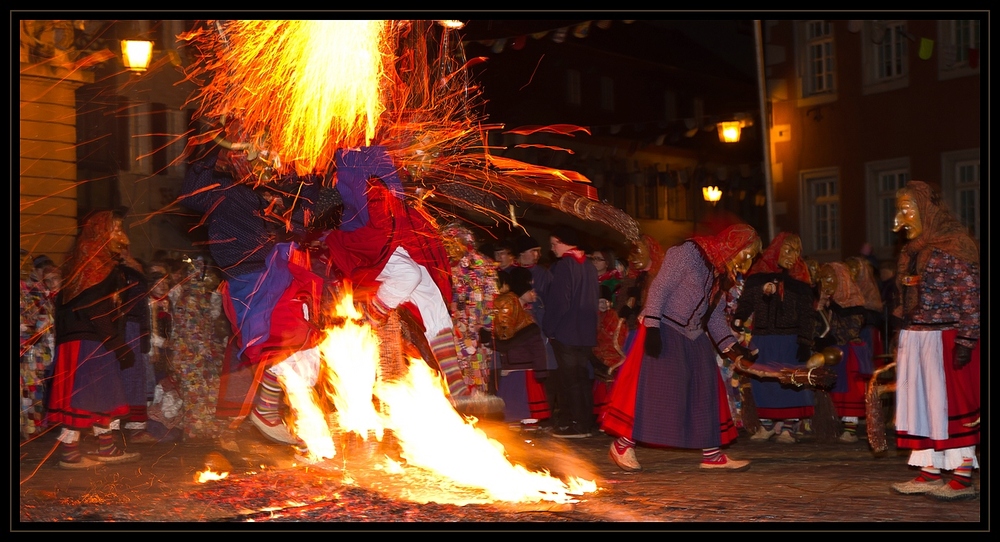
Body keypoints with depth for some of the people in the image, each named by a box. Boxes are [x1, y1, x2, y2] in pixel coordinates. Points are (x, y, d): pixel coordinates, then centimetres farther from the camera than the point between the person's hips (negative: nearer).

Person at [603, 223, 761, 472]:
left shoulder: (722, 273, 10)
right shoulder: (688, 253, -14)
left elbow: (716, 317, 11)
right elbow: (659, 288, -18)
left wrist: (732, 347, 0)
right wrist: (651, 328, -24)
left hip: (695, 336, 8)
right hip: (666, 330, -8)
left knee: (705, 389, 4)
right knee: (655, 387, -8)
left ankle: (712, 454, 11)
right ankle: (622, 445, 3)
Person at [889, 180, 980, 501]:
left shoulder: (954, 246, -11)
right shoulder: (912, 250, 14)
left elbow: (970, 298, -15)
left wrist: (966, 340, -20)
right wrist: (905, 338, 14)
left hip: (945, 338, -8)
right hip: (914, 338, 8)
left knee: (950, 403, -4)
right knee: (920, 402, 8)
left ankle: (963, 478, 3)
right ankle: (930, 473, 14)